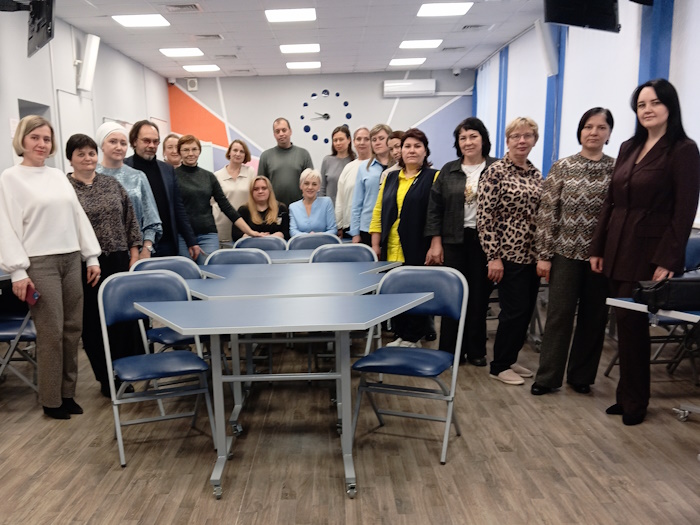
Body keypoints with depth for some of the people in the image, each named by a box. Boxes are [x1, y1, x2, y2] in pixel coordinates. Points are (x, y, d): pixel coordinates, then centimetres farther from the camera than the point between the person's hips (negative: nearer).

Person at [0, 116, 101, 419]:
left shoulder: (59, 176, 14)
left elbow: (79, 217, 15)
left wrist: (92, 257, 9)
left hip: (71, 260, 5)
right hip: (39, 263, -5)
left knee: (72, 329, 7)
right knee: (51, 332, -2)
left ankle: (67, 393, 21)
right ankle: (51, 400, 13)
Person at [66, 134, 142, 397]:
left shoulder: (112, 184, 8)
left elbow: (131, 221, 10)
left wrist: (134, 255, 4)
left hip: (119, 261, 3)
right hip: (85, 265, -2)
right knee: (94, 321, 6)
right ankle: (106, 378, 19)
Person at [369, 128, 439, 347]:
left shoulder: (434, 178, 0)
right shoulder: (391, 178, 15)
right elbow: (378, 212, 13)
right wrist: (375, 245, 6)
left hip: (417, 250, -5)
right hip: (392, 250, 5)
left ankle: (413, 338, 15)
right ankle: (401, 335, 22)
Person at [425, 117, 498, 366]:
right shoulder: (448, 170, 7)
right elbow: (434, 208, 6)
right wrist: (436, 242, 0)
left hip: (484, 241, -1)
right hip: (453, 242, 2)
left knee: (479, 296, 6)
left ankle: (476, 350, 21)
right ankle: (451, 350, 17)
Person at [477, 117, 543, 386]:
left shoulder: (536, 174, 11)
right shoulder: (495, 172, -9)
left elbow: (541, 215, 17)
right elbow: (484, 217, -14)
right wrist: (493, 257, -17)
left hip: (532, 255, 7)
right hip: (509, 253, -7)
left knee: (526, 310, 11)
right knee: (515, 310, -3)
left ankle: (510, 359, 27)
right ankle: (499, 365, 14)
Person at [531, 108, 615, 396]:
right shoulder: (562, 167, 0)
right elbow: (546, 213, -2)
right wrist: (544, 254, -6)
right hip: (566, 252, -1)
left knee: (594, 317, 9)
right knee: (559, 315, 2)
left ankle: (581, 375, 25)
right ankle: (547, 376, 12)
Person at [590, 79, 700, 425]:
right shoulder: (628, 149, 12)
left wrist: (666, 261, -16)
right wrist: (597, 248, 8)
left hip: (649, 251, -6)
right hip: (618, 249, 6)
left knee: (631, 324, -1)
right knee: (625, 325, 11)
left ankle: (634, 401, 16)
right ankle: (627, 395, 24)